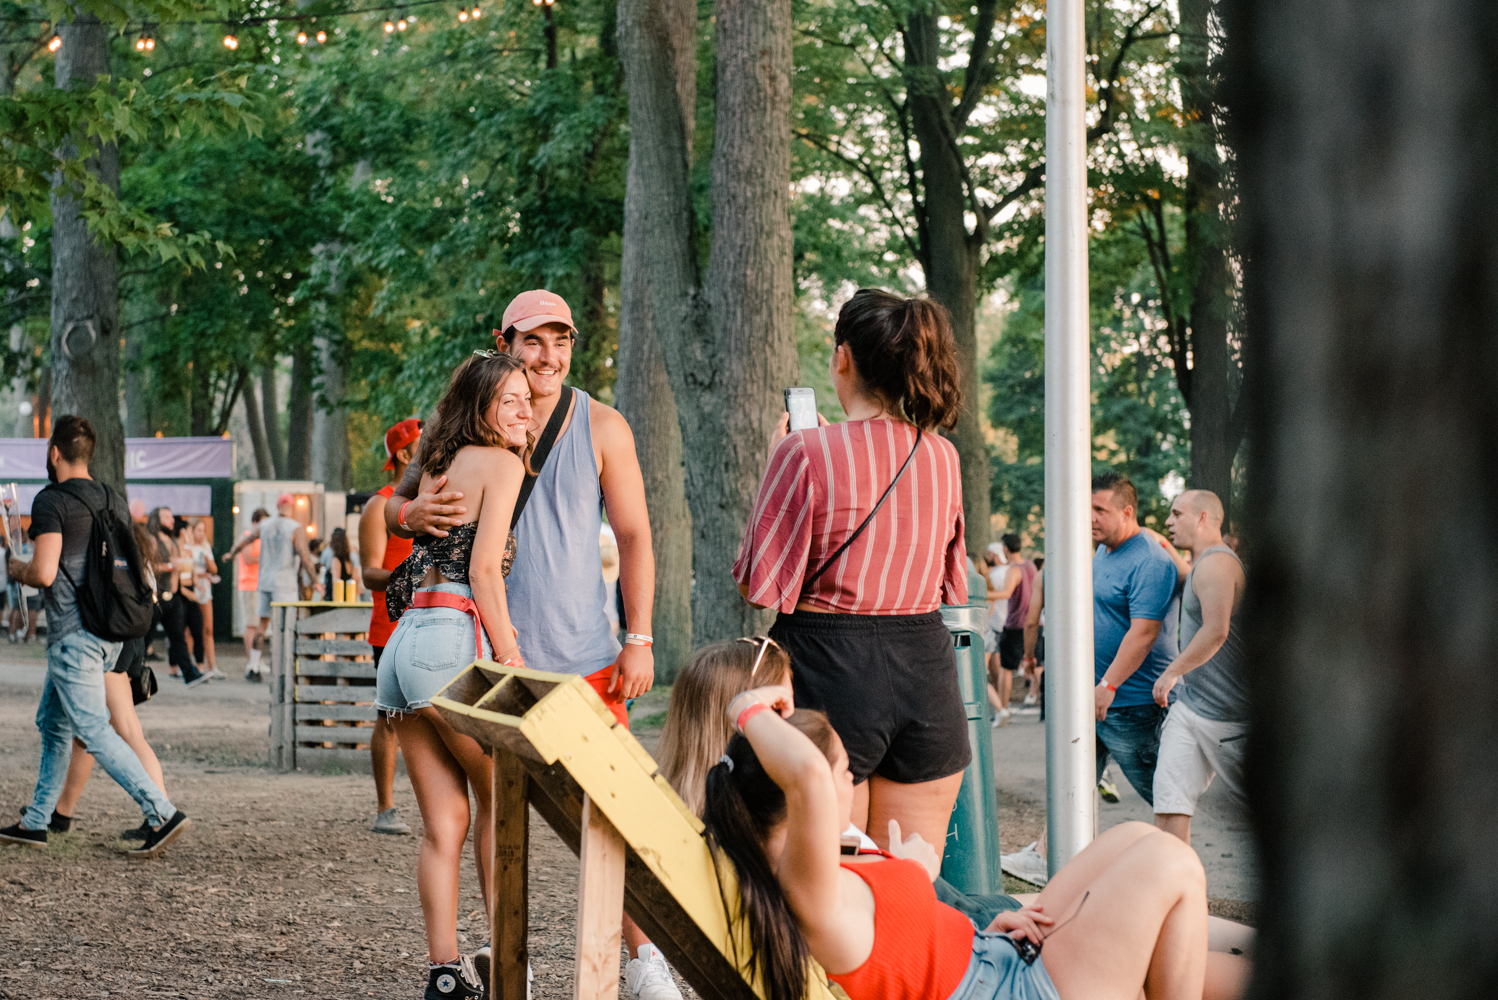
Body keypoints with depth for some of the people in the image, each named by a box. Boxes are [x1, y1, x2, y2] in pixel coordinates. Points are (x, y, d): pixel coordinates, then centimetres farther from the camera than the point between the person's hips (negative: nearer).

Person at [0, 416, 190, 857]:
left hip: (72, 634, -9)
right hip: (109, 632, 9)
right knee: (52, 723, 18)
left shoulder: (52, 501, -11)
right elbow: (135, 567, 15)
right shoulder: (114, 501, 12)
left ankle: (163, 814, -17)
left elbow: (44, 573, -20)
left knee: (94, 730, -9)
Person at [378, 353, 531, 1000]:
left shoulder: (439, 467, 22)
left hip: (403, 643, 7)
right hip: (455, 639, -7)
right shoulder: (501, 463, -2)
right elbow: (484, 570, -10)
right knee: (501, 801, 8)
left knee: (443, 823, 7)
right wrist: (510, 657, -9)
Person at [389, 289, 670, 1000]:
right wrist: (412, 514, -15)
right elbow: (393, 507, 10)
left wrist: (638, 639, -2)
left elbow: (634, 538, 5)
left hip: (584, 654, -1)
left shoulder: (601, 427, 3)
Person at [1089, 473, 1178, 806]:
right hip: (1088, 695, 9)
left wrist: (1108, 686, -26)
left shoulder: (1149, 563, -18)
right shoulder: (1102, 551, 12)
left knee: (1156, 791, -1)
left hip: (1131, 702, -9)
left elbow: (1143, 633, -25)